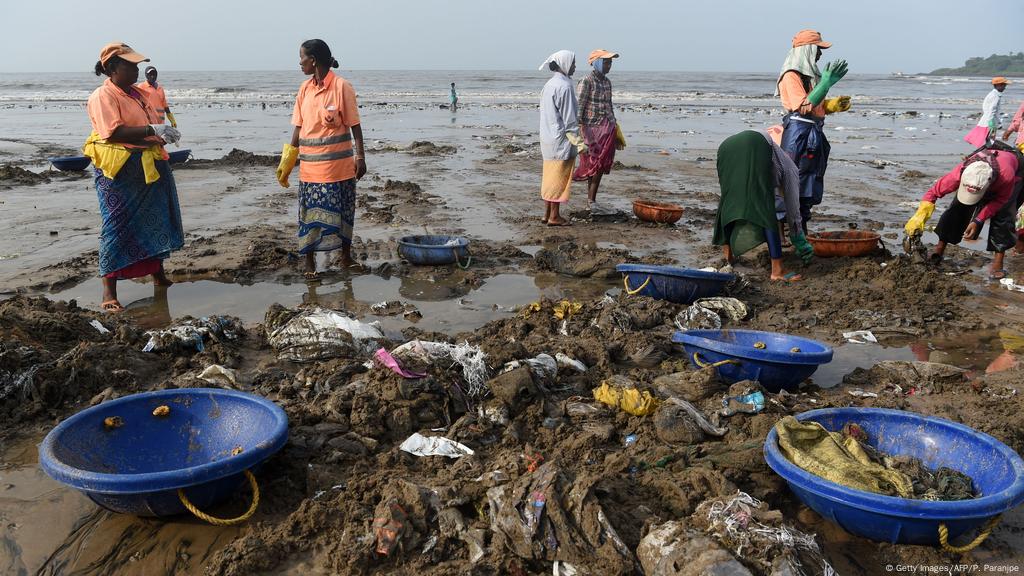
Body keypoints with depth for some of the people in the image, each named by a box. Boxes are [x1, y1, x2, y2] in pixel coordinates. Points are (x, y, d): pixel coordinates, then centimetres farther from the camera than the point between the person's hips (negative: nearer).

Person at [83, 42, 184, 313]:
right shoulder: (103, 96, -11)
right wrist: (152, 131, -29)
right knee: (117, 227, -7)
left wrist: (163, 135, 4)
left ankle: (158, 273, 35)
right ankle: (109, 293, -2)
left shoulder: (136, 93, 16)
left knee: (154, 222, 17)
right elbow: (114, 132, -23)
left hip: (150, 168, 9)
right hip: (119, 171, -8)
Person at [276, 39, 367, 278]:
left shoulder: (341, 86, -8)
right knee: (309, 214, 5)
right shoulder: (304, 89, 6)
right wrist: (287, 161, 7)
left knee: (343, 212, 8)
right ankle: (309, 262, 15)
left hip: (340, 165, -4)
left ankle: (346, 256, 26)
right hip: (310, 166, 4)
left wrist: (360, 157, -10)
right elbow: (299, 128, 9)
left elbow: (354, 125, -6)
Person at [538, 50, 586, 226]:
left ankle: (547, 213, 20)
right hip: (561, 140, -9)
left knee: (550, 176, 14)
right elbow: (569, 119, -18)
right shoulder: (564, 86, -17)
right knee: (559, 177, -2)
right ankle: (554, 216, 3)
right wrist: (579, 143, -14)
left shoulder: (549, 84, 11)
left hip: (548, 139, 9)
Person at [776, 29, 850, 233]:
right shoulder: (791, 76, -10)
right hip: (799, 134, -10)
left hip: (814, 134, 10)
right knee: (797, 187, -10)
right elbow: (804, 107, -20)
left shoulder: (810, 75, 19)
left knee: (809, 191, 11)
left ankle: (802, 232, 17)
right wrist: (826, 83, -23)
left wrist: (833, 104, 8)